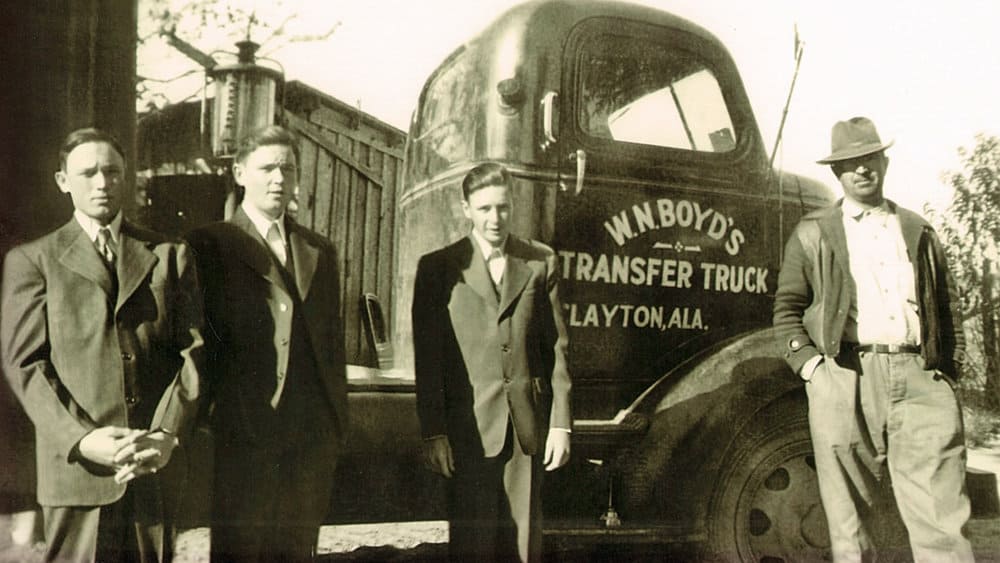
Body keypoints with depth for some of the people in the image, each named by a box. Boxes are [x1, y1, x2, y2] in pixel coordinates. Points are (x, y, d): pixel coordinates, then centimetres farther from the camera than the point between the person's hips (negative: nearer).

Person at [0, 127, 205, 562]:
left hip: (162, 464, 2)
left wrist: (168, 434, -12)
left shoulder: (170, 255, 10)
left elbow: (193, 351, 2)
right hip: (77, 466, -1)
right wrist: (80, 439, -15)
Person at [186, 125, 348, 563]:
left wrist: (338, 422, 12)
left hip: (311, 436, 4)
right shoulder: (209, 244, 0)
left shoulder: (319, 251, 14)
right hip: (242, 434, -4)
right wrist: (207, 413, -9)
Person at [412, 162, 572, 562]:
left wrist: (560, 423, 1)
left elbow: (557, 347, 6)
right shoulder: (438, 267, 2)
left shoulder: (541, 263, 7)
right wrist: (433, 433, -5)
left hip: (527, 425, 2)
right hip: (468, 427, -2)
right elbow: (427, 359, 0)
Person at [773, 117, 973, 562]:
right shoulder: (813, 233, 14)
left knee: (942, 523, -5)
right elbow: (786, 308, 12)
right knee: (851, 525, 1)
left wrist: (949, 368, 8)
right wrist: (808, 363, -2)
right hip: (845, 379, -1)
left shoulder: (917, 231, 21)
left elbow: (948, 305, 20)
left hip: (920, 379, 2)